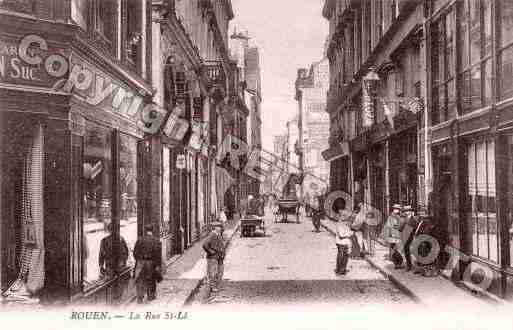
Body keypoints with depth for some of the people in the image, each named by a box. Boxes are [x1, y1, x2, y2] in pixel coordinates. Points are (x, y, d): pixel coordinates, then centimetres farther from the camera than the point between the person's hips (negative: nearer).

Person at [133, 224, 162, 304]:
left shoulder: (140, 240, -1)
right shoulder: (156, 241, -4)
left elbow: (135, 252, 1)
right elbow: (158, 254, -9)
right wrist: (158, 266, -5)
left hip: (141, 262, 0)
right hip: (152, 263, 0)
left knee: (139, 281, 4)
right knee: (151, 280, 16)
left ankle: (140, 298, -6)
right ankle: (151, 296, 28)